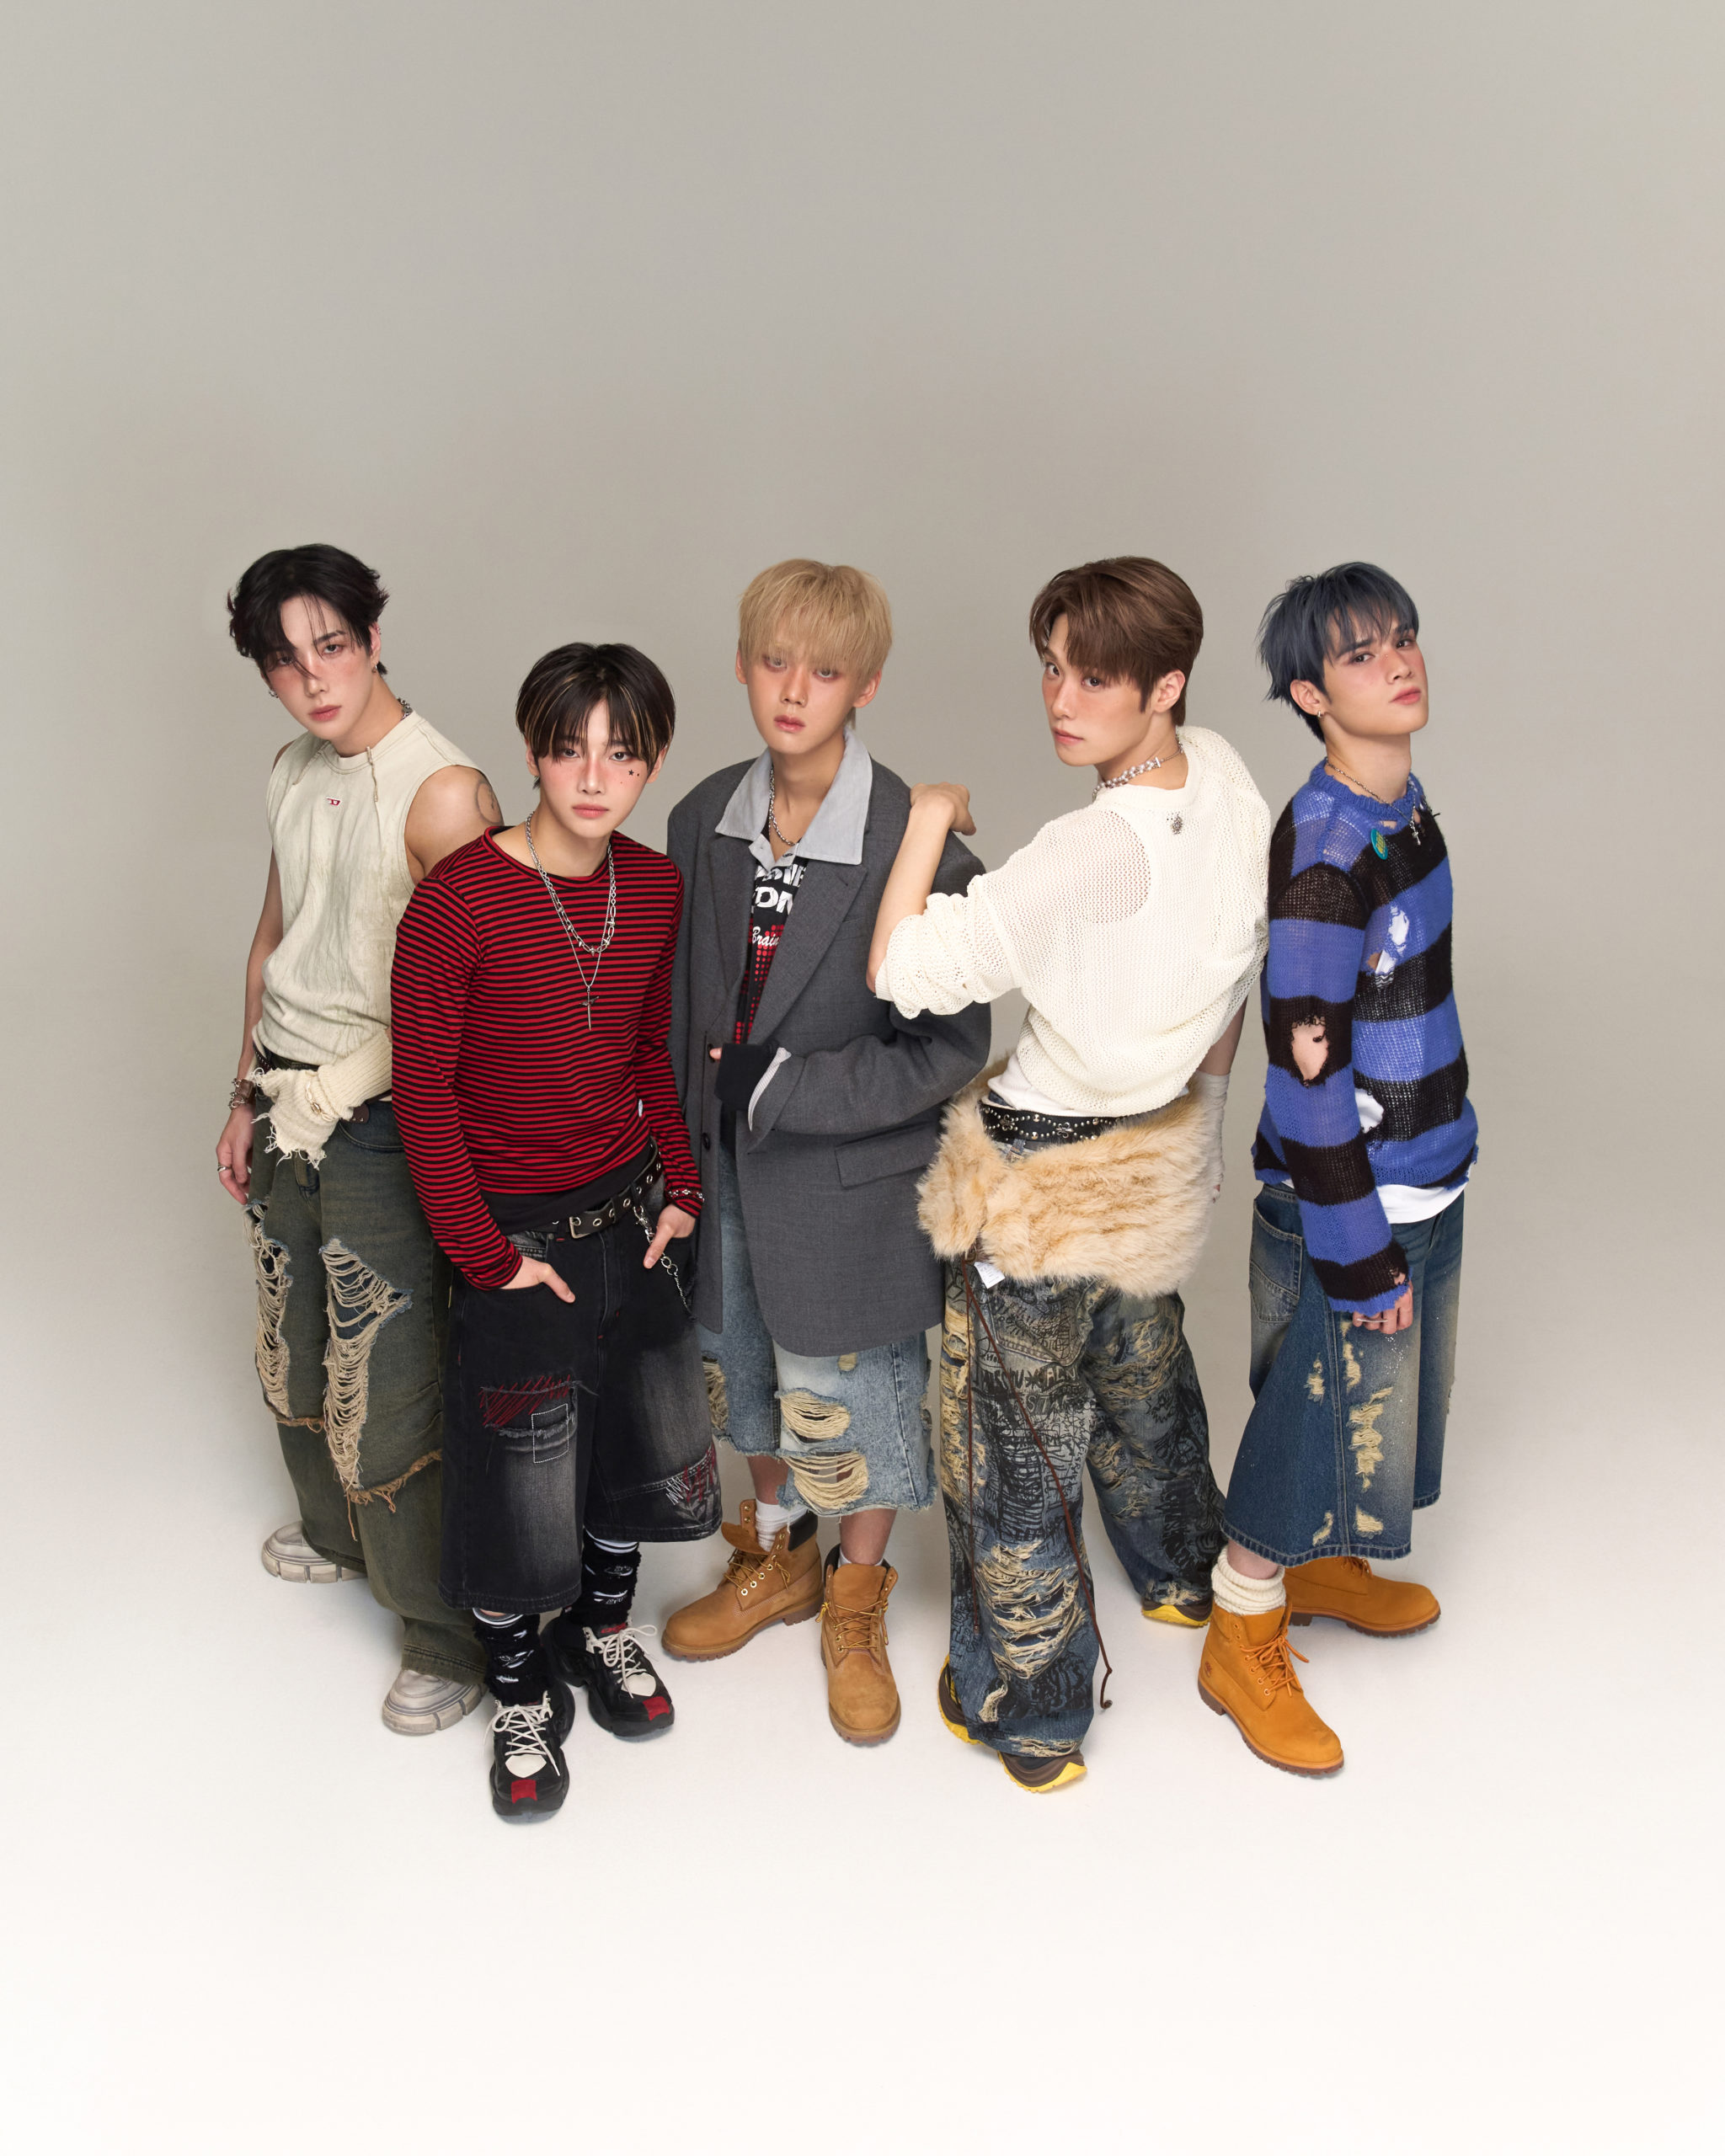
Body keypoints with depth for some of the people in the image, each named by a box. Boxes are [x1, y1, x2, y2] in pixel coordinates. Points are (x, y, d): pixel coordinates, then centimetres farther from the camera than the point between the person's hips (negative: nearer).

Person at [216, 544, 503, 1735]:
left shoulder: (442, 789, -19)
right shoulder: (295, 774, 8)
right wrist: (246, 1097, 20)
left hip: (380, 1120, -8)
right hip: (287, 1104, 8)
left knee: (385, 1386, -2)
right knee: (297, 1356, 22)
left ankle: (447, 1633, 16)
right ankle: (335, 1535, 48)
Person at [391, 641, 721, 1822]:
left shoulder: (657, 886, -3)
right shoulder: (459, 901, -20)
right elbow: (425, 1092, -15)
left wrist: (680, 1190, 5)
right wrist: (489, 1257, -14)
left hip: (630, 1206, 5)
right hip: (516, 1228, -5)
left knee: (643, 1436, 17)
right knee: (518, 1470, 6)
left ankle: (605, 1626, 45)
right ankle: (521, 1692, 32)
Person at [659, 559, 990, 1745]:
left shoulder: (917, 844, -20)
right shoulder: (705, 819, -2)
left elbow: (950, 1047, -18)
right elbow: (682, 991, 9)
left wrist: (785, 1089, -21)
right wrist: (685, 1129, 6)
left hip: (852, 1180, -5)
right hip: (728, 1161, 5)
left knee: (852, 1394, 11)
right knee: (745, 1365, 22)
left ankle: (856, 1602, 38)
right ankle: (777, 1557, 48)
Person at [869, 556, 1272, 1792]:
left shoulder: (1095, 851, -32)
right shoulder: (1226, 778, -6)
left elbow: (904, 970, -35)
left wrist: (931, 814, -22)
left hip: (1050, 1181, -8)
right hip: (1166, 1155, 9)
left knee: (1018, 1438, 9)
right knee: (1143, 1371, 31)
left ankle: (1026, 1713, 26)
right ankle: (1182, 1577, 56)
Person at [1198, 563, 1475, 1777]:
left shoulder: (1404, 802, 4)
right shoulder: (1322, 850, -25)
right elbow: (1308, 1068, -24)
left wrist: (1418, 1203, 19)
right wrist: (1357, 1250, -20)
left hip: (1422, 1178, 9)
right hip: (1341, 1197, -9)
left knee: (1388, 1396, 23)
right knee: (1322, 1409, 5)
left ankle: (1322, 1567, 46)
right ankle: (1242, 1645, 25)